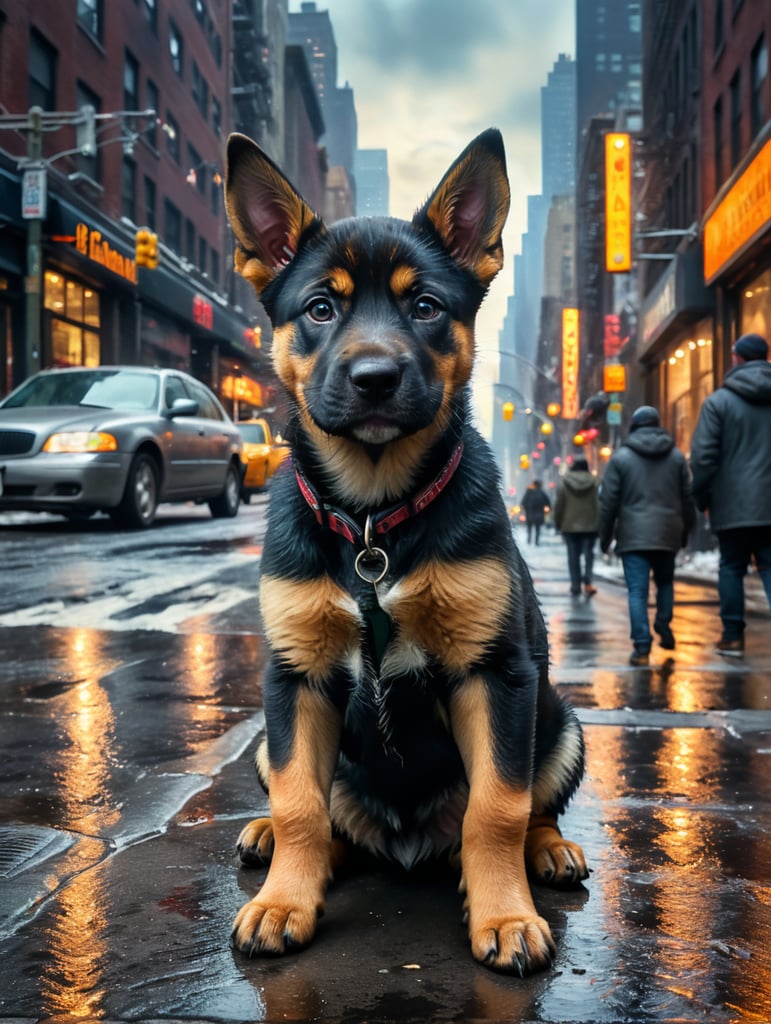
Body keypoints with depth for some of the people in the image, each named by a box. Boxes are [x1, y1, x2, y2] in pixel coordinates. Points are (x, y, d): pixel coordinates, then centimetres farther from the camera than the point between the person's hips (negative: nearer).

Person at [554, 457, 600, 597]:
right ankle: (588, 581, -12)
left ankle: (575, 585, 6)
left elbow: (559, 505, 0)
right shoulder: (593, 483, -2)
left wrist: (558, 523, 11)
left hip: (570, 525, 0)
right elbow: (598, 505, -2)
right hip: (589, 525, 0)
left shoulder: (565, 483, -1)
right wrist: (598, 524, 4)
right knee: (588, 553, 5)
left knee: (573, 555, 6)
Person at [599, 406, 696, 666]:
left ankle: (642, 646, -10)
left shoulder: (621, 457, 0)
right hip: (668, 534, 3)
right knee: (665, 582, 22)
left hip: (633, 536, -3)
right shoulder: (676, 456, 7)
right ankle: (664, 629, 14)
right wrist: (686, 530, 21)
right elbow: (687, 498, 10)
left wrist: (605, 536, 7)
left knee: (637, 590, -4)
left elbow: (609, 501, -1)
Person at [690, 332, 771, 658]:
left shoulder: (719, 401, -4)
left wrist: (701, 498, 2)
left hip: (733, 504, -2)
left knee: (731, 568, 9)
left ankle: (733, 636, 12)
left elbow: (703, 456, -8)